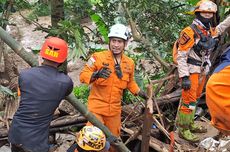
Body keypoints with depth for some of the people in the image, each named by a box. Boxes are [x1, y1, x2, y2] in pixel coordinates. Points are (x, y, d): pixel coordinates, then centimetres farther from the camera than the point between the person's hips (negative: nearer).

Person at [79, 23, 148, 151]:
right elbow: (83, 75, -14)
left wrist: (140, 93, 12)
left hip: (115, 109, 5)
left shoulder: (129, 63, 7)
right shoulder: (98, 57, -10)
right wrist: (96, 74, -31)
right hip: (97, 106, -5)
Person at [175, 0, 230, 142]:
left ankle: (190, 124, 29)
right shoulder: (190, 32, -18)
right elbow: (181, 56, -19)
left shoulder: (211, 30, 6)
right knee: (189, 100, -6)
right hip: (191, 71, -8)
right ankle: (183, 129, 3)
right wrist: (184, 77, -23)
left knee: (195, 99, 16)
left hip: (202, 71, 8)